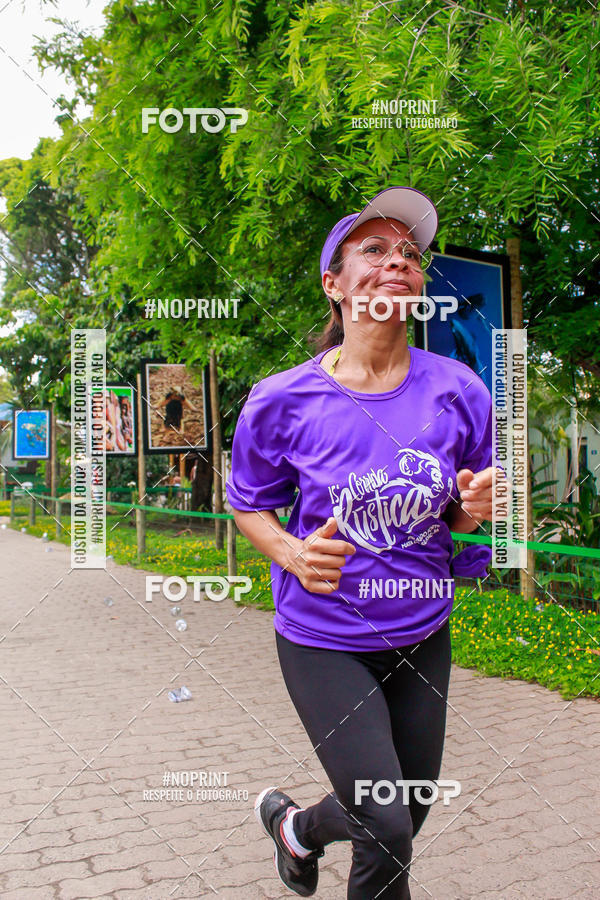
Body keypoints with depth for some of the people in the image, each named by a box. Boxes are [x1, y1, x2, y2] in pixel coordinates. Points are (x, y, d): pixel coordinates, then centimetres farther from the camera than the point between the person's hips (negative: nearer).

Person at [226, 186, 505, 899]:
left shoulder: (457, 391, -8)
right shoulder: (282, 400, -14)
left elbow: (462, 515, 5)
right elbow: (248, 505, 1)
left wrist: (474, 511, -18)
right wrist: (291, 553, -18)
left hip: (422, 636, 4)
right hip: (323, 638, -3)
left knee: (409, 811, 20)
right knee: (389, 834, -7)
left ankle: (298, 827, 49)